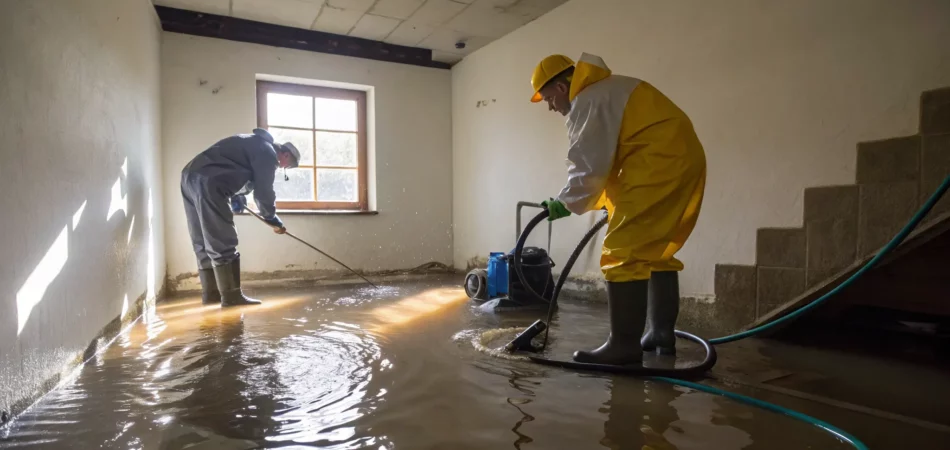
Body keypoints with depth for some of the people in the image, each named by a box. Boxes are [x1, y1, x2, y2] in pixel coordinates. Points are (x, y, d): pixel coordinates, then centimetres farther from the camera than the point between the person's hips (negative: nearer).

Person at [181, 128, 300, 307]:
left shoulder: (256, 143, 28)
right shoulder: (268, 153, -2)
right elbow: (263, 191, -3)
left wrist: (237, 198, 17)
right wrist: (273, 220, 10)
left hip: (191, 176, 10)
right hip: (207, 182, -10)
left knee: (204, 242, 12)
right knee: (223, 243, -8)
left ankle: (210, 293, 18)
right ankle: (231, 295, -5)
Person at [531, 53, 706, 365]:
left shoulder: (586, 101, -7)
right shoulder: (604, 91, 25)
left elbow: (589, 166, -12)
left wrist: (566, 203, 0)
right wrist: (611, 199, 27)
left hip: (660, 162, -11)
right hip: (683, 159, 11)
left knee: (623, 253, -10)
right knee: (656, 250, 16)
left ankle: (624, 345, -7)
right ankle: (662, 335, 22)